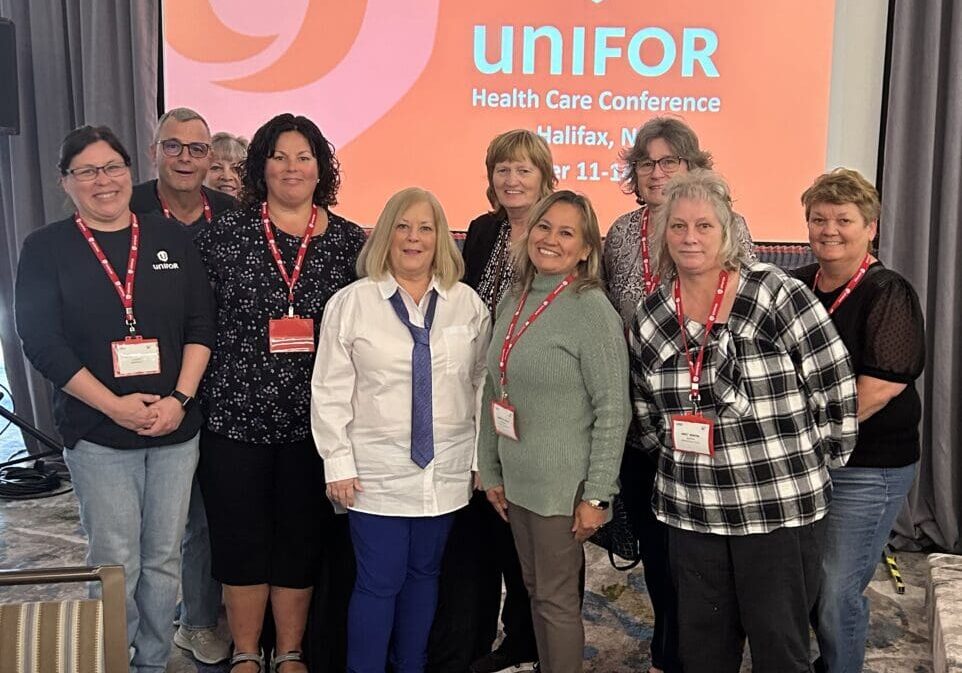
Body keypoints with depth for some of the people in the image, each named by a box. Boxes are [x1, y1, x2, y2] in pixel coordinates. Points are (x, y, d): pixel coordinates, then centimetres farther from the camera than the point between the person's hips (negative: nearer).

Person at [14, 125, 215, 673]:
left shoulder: (172, 239, 5)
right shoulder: (47, 248, 0)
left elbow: (201, 326, 3)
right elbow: (42, 341, -6)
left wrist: (178, 399, -10)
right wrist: (116, 406, -13)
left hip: (176, 427, 2)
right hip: (97, 433, -2)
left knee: (164, 559, 11)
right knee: (115, 563, 3)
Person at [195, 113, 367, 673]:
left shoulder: (350, 240, 2)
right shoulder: (226, 233, 0)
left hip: (314, 417, 1)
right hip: (236, 414, 0)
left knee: (302, 540, 11)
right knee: (242, 537, 9)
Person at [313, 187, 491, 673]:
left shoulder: (468, 304, 4)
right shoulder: (351, 303, -3)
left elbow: (482, 384, 7)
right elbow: (330, 392, -3)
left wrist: (483, 457, 6)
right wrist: (339, 464, -6)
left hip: (446, 469, 3)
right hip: (377, 471, -2)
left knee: (423, 574, 15)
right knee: (379, 582, 2)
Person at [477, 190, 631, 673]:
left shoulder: (592, 309, -12)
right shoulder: (513, 302, 7)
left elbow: (613, 409, -15)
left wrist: (596, 495, -16)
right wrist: (491, 471, 12)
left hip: (563, 483, -6)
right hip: (516, 479, 6)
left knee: (557, 599, 5)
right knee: (534, 590, 18)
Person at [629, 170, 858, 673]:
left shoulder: (778, 296, -11)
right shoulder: (650, 317, 3)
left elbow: (836, 387, -6)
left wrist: (820, 463, 1)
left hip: (781, 507, -4)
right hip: (690, 511, 4)